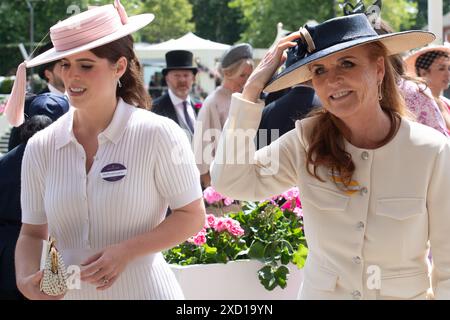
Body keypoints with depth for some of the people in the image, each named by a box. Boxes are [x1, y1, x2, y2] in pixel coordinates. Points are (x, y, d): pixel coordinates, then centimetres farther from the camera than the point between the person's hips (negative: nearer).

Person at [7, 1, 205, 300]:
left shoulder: (157, 134, -13)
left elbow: (192, 216, -8)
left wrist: (127, 251, -20)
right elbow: (32, 232, 4)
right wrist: (26, 279, -16)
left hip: (145, 290, -3)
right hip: (69, 293, 3)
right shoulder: (40, 147, -3)